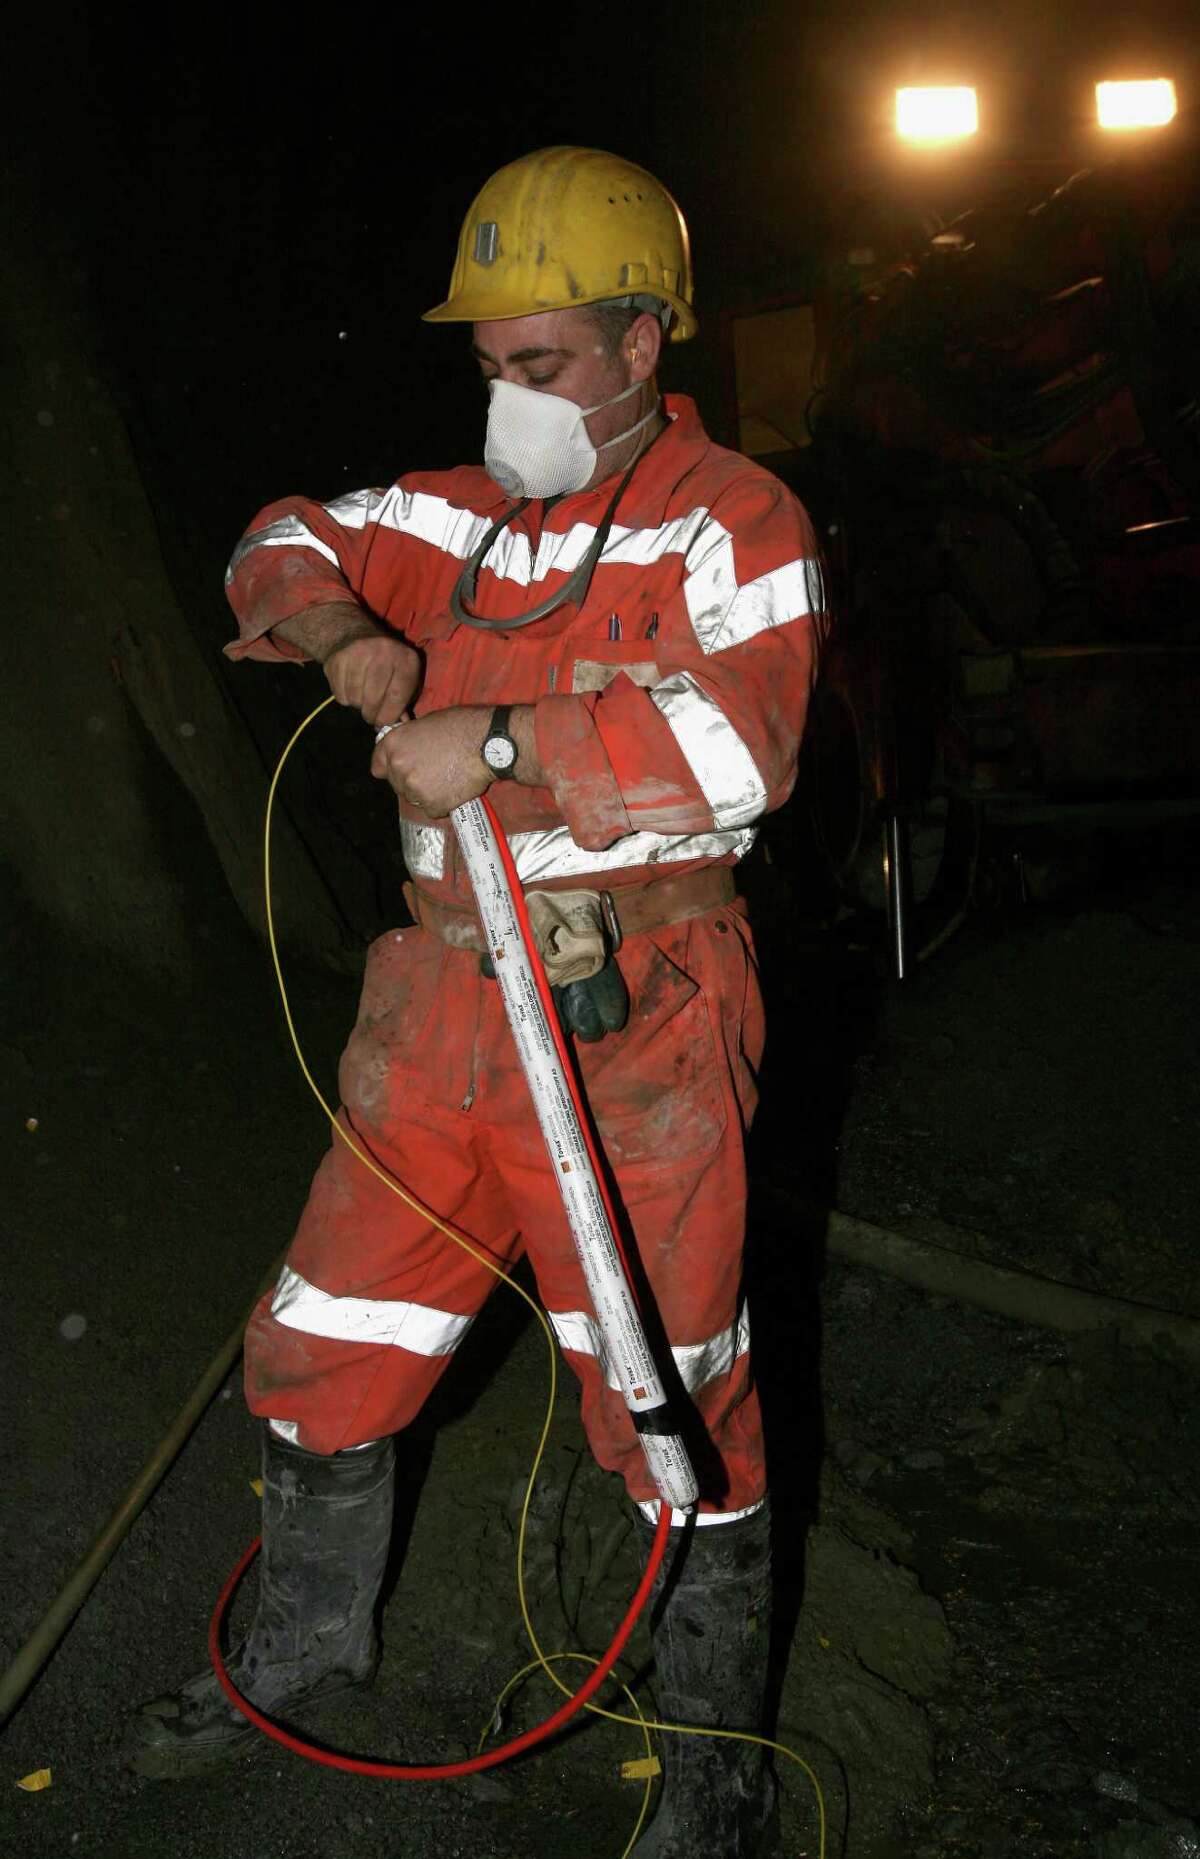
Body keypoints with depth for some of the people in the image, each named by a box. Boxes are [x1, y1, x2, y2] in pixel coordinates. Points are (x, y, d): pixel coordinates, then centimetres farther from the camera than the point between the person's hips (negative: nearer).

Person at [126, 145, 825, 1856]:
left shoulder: (732, 521, -6)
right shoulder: (462, 512, 13)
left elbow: (741, 735, -21)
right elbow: (289, 544, 21)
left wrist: (499, 742, -22)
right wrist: (345, 632, -1)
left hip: (634, 1020, -6)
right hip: (441, 1007, 7)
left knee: (674, 1394, 4)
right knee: (325, 1344, 16)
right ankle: (305, 1645, 41)